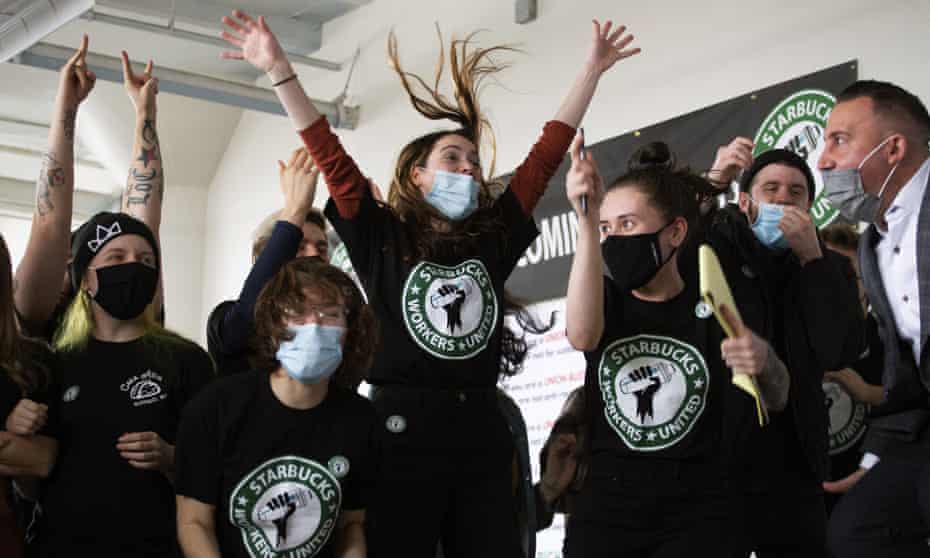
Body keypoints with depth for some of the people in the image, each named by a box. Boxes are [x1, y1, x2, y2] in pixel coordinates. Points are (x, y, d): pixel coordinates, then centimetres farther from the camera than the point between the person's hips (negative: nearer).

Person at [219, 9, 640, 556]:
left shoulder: (493, 238, 13)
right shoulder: (385, 237, 5)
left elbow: (546, 155, 16)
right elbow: (330, 157, 0)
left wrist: (592, 71, 19)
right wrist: (280, 69, -5)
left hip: (483, 434, 4)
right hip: (405, 432, -4)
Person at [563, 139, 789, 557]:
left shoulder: (712, 306, 2)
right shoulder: (607, 297, 5)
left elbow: (774, 401, -6)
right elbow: (582, 336, -20)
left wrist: (763, 362, -31)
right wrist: (586, 221, -30)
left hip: (695, 512, -1)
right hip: (605, 506, 1)